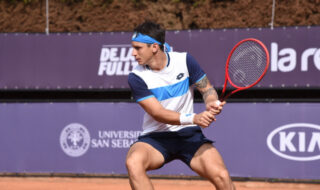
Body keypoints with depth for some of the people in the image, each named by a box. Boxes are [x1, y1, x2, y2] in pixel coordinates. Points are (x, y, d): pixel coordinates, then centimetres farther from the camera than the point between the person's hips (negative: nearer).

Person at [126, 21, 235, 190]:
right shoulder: (136, 77, -9)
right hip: (155, 138, -1)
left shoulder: (184, 60, -4)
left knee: (222, 176, -23)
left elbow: (207, 88, 6)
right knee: (133, 162, -34)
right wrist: (193, 118, -31)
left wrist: (211, 104, -19)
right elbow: (158, 113, -17)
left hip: (189, 135, 1)